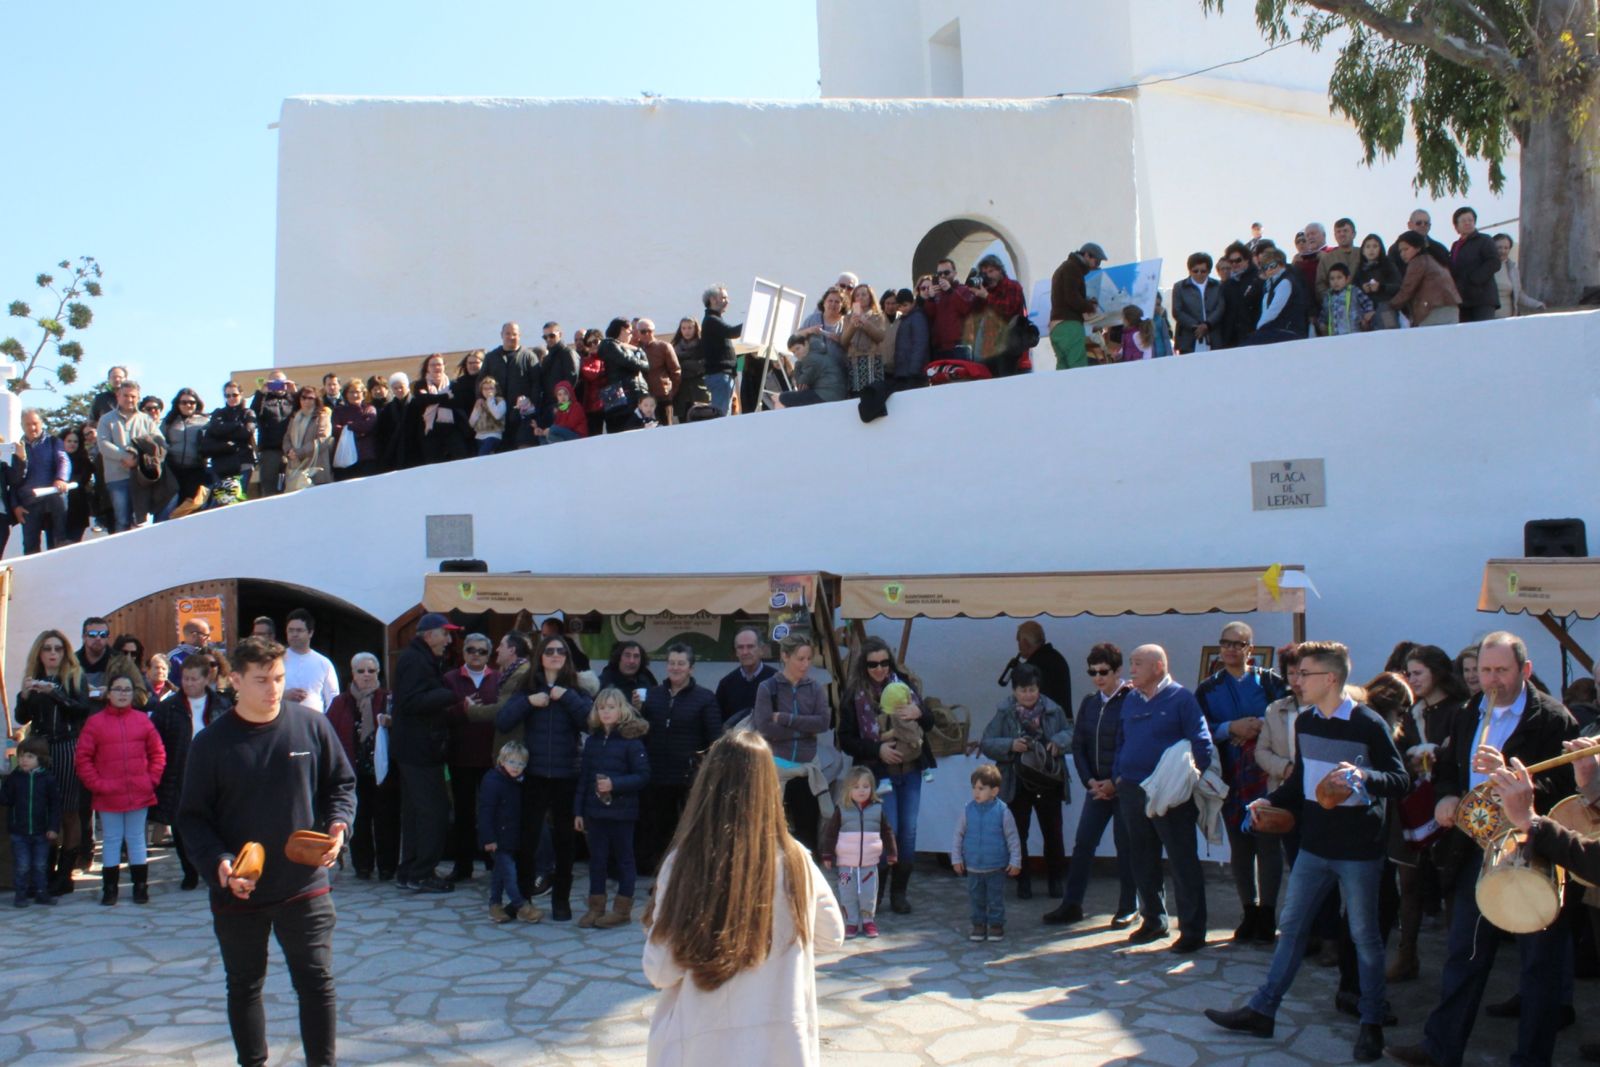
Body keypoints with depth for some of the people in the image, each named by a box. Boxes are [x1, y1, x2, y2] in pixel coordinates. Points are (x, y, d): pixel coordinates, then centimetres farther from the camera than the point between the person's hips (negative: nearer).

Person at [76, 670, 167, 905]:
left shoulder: (142, 720, 2)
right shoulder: (95, 722, -3)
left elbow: (158, 753, 7)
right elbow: (82, 757, -4)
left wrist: (152, 779, -1)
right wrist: (96, 784, -9)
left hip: (139, 794, 1)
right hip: (109, 796, -1)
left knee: (136, 839, 10)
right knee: (111, 840, 8)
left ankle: (141, 886, 17)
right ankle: (109, 888, 17)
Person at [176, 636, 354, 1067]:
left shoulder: (312, 726, -5)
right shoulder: (211, 742, -6)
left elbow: (342, 782, 7)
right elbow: (192, 817, -2)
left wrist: (338, 824, -12)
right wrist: (217, 863, -18)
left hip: (304, 886, -1)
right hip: (237, 892, 1)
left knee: (317, 982, 2)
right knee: (244, 986, 16)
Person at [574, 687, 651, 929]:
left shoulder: (631, 740, -8)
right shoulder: (592, 740, 9)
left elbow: (643, 776, -10)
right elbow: (583, 777, 10)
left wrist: (614, 784, -20)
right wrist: (578, 811, 7)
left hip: (622, 811, -5)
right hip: (595, 810, 5)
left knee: (624, 859, 7)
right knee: (597, 858, 10)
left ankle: (623, 909, 14)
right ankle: (596, 907, 20)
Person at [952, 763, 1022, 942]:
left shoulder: (1003, 812, -11)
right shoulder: (968, 811, -5)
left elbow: (1013, 838, -4)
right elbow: (958, 835, 3)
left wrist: (1015, 861, -4)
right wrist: (956, 858, 3)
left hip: (996, 868, -2)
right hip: (973, 867, 2)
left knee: (996, 899, 8)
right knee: (975, 899, 10)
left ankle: (996, 926, 23)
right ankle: (978, 925, 24)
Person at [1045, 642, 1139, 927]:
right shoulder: (1089, 703, 8)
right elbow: (1078, 746, 10)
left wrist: (1115, 783, -13)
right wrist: (1090, 781, -3)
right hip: (1098, 787, 5)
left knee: (1125, 845, 3)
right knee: (1083, 843, 5)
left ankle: (1128, 908, 17)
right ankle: (1071, 904, 12)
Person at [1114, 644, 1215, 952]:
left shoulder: (1181, 698, -6)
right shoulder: (1130, 700, 13)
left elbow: (1202, 742, -9)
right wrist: (1118, 774, 11)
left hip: (1171, 795, -7)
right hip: (1133, 792, 7)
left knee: (1183, 863, -1)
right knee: (1143, 861, 13)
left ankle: (1192, 930, 6)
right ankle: (1153, 921, 26)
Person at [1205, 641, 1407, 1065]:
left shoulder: (1369, 724, -14)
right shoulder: (1305, 723, 5)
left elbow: (1401, 782, -13)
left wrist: (1363, 775, -31)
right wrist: (1272, 800, 4)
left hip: (1359, 851, -6)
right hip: (1315, 846, 6)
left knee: (1365, 937, 6)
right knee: (1292, 927, 11)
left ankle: (1372, 1025, 21)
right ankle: (1261, 1012, 17)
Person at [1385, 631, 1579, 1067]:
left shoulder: (1554, 720, -10)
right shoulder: (1468, 716, 10)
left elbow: (1563, 787, -19)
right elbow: (1448, 767, 22)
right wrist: (1446, 795, 1)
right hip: (1477, 849, 6)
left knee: (1539, 962, 7)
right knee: (1463, 953, 13)